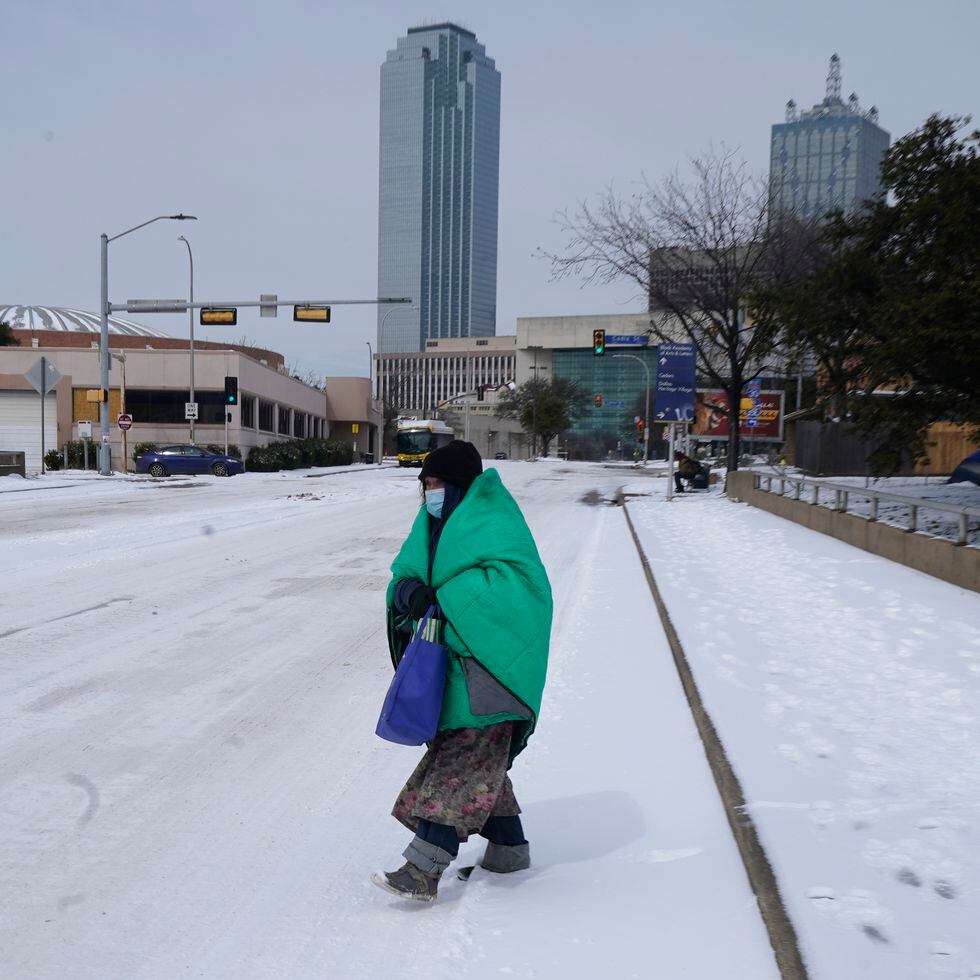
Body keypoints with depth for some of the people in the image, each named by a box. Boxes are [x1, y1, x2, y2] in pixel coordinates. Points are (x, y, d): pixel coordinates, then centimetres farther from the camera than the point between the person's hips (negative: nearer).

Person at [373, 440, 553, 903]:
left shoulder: (492, 523, -13)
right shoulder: (438, 524, 13)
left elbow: (513, 579, -24)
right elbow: (406, 570, 10)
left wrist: (445, 601, -24)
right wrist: (410, 591, -14)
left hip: (486, 662, -9)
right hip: (453, 659, 9)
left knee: (462, 761, -9)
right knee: (478, 759, 16)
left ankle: (423, 869, -9)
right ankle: (509, 846, 30)